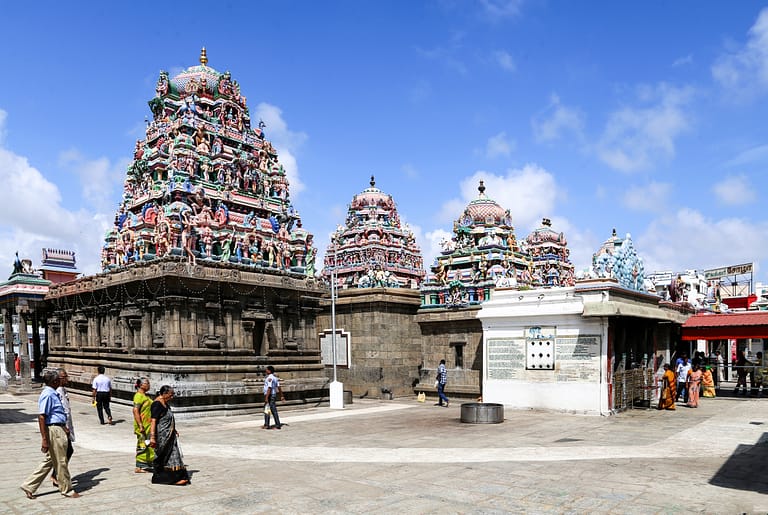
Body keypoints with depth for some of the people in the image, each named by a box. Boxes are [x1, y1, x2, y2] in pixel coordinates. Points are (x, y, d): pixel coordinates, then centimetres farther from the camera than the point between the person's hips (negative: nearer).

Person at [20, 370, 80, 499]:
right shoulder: (47, 395, -18)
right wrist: (44, 439, -22)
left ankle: (29, 486, 22)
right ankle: (67, 489, 14)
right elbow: (41, 417, -21)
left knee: (50, 460, 16)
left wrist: (64, 428, 27)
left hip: (59, 429, 10)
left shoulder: (53, 394, 13)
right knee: (61, 462, 2)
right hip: (53, 430, -10)